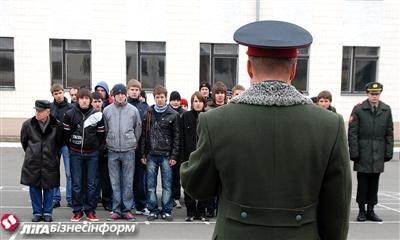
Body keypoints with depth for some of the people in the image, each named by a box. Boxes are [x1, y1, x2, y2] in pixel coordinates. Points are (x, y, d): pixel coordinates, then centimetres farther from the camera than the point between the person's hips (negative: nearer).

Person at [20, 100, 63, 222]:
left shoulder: (56, 125, -8)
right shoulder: (28, 124, -3)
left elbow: (60, 142, 7)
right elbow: (24, 141, 13)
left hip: (50, 162, -1)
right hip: (32, 162, 2)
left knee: (49, 188, 7)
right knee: (34, 187, 8)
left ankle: (47, 212, 20)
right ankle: (37, 212, 21)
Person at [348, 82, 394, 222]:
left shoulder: (386, 110, 7)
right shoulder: (358, 109, -2)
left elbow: (389, 133, 9)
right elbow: (352, 133, -4)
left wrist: (389, 151, 4)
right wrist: (354, 152, -8)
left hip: (378, 153, 3)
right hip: (363, 153, -3)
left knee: (374, 183, 7)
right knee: (362, 182, 2)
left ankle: (370, 210, 17)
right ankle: (362, 211, 13)